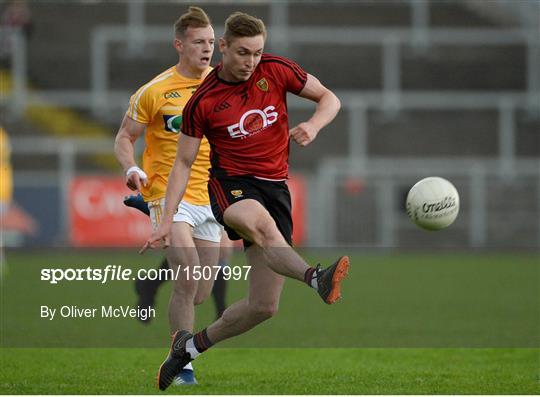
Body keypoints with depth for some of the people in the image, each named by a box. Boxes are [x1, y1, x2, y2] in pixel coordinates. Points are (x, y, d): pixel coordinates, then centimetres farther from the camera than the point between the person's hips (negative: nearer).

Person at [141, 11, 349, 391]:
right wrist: (167, 220, -6)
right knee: (261, 222, -42)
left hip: (275, 186, 3)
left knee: (264, 306, -2)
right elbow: (183, 163, 3)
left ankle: (191, 345, 21)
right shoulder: (203, 102, -5)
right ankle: (316, 277, -69)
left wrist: (313, 126, -14)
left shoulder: (276, 70, 0)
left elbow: (329, 98, 9)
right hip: (231, 185, -3)